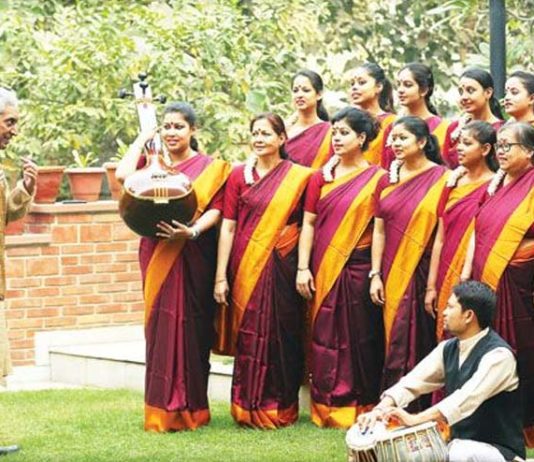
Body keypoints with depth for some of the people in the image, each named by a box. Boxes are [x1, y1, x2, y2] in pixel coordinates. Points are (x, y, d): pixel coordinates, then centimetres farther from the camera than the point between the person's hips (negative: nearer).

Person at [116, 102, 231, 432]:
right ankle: (163, 410, 2)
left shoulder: (210, 168, 5)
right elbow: (124, 175, -8)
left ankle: (191, 408, 5)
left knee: (192, 327, -2)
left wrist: (192, 231, -23)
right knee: (162, 327, 0)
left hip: (194, 258, -2)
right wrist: (142, 139, 4)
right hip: (158, 256, 2)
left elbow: (216, 209, -5)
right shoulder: (151, 163, 12)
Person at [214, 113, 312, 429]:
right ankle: (250, 409, 10)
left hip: (282, 267, -1)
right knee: (248, 336, 2)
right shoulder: (239, 176, 5)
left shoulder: (299, 176, 3)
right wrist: (221, 277, -2)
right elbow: (228, 226, 2)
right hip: (246, 269, 1)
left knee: (282, 335, 3)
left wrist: (303, 268, -5)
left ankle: (282, 408, 14)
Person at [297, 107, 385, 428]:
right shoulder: (322, 176, 10)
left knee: (359, 339, 1)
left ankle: (359, 409, 8)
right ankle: (326, 408, 12)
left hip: (358, 269, -3)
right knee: (325, 338, 5)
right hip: (323, 270, 3)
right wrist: (303, 268, -1)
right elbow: (309, 223, 7)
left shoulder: (376, 178, -1)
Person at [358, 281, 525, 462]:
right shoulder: (449, 349, 5)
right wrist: (380, 409, -21)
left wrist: (416, 419, -39)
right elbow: (413, 382, -3)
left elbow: (467, 398, -32)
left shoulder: (499, 355, -20)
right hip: (458, 445, 7)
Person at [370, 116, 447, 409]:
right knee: (395, 340, 6)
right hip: (392, 273, 4)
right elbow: (379, 231, 11)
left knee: (421, 341, -3)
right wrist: (375, 274, 3)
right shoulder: (387, 181, 10)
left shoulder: (441, 179, -4)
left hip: (423, 272, -4)